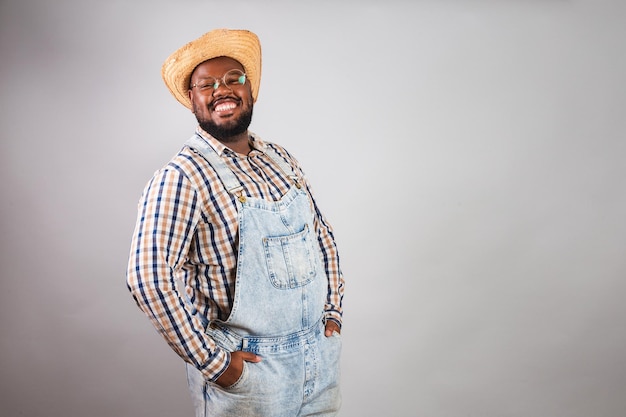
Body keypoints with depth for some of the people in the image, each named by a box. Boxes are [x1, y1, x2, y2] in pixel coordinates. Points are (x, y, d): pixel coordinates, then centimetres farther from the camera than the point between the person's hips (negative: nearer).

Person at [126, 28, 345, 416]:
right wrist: (211, 361, -18)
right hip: (248, 368, -6)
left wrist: (334, 311, 7)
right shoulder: (183, 176, -15)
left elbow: (322, 234, 15)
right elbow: (148, 275, -22)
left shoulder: (281, 159, 7)